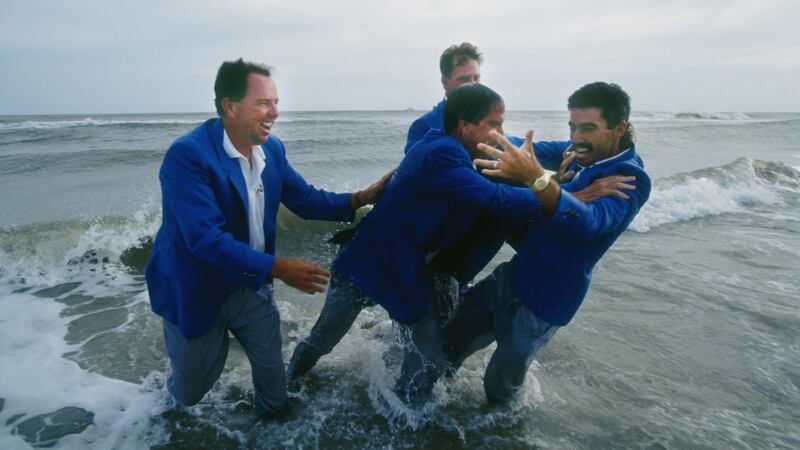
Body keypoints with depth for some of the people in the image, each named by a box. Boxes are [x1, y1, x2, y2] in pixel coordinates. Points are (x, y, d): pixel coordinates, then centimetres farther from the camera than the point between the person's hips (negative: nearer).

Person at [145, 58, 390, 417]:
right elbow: (206, 239, -34)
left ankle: (275, 414, 47)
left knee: (271, 368, 16)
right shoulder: (187, 155, -27)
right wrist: (277, 268, -38)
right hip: (196, 292, -4)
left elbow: (305, 199, 2)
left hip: (252, 285, 5)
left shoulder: (272, 149, -6)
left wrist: (359, 198, -11)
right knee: (190, 392, 16)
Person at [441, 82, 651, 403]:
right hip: (509, 276, 7)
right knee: (450, 344, 14)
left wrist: (535, 177, -56)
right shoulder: (582, 155, 3)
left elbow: (589, 222, -41)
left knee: (500, 385, 9)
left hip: (542, 299, -7)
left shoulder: (630, 179, -20)